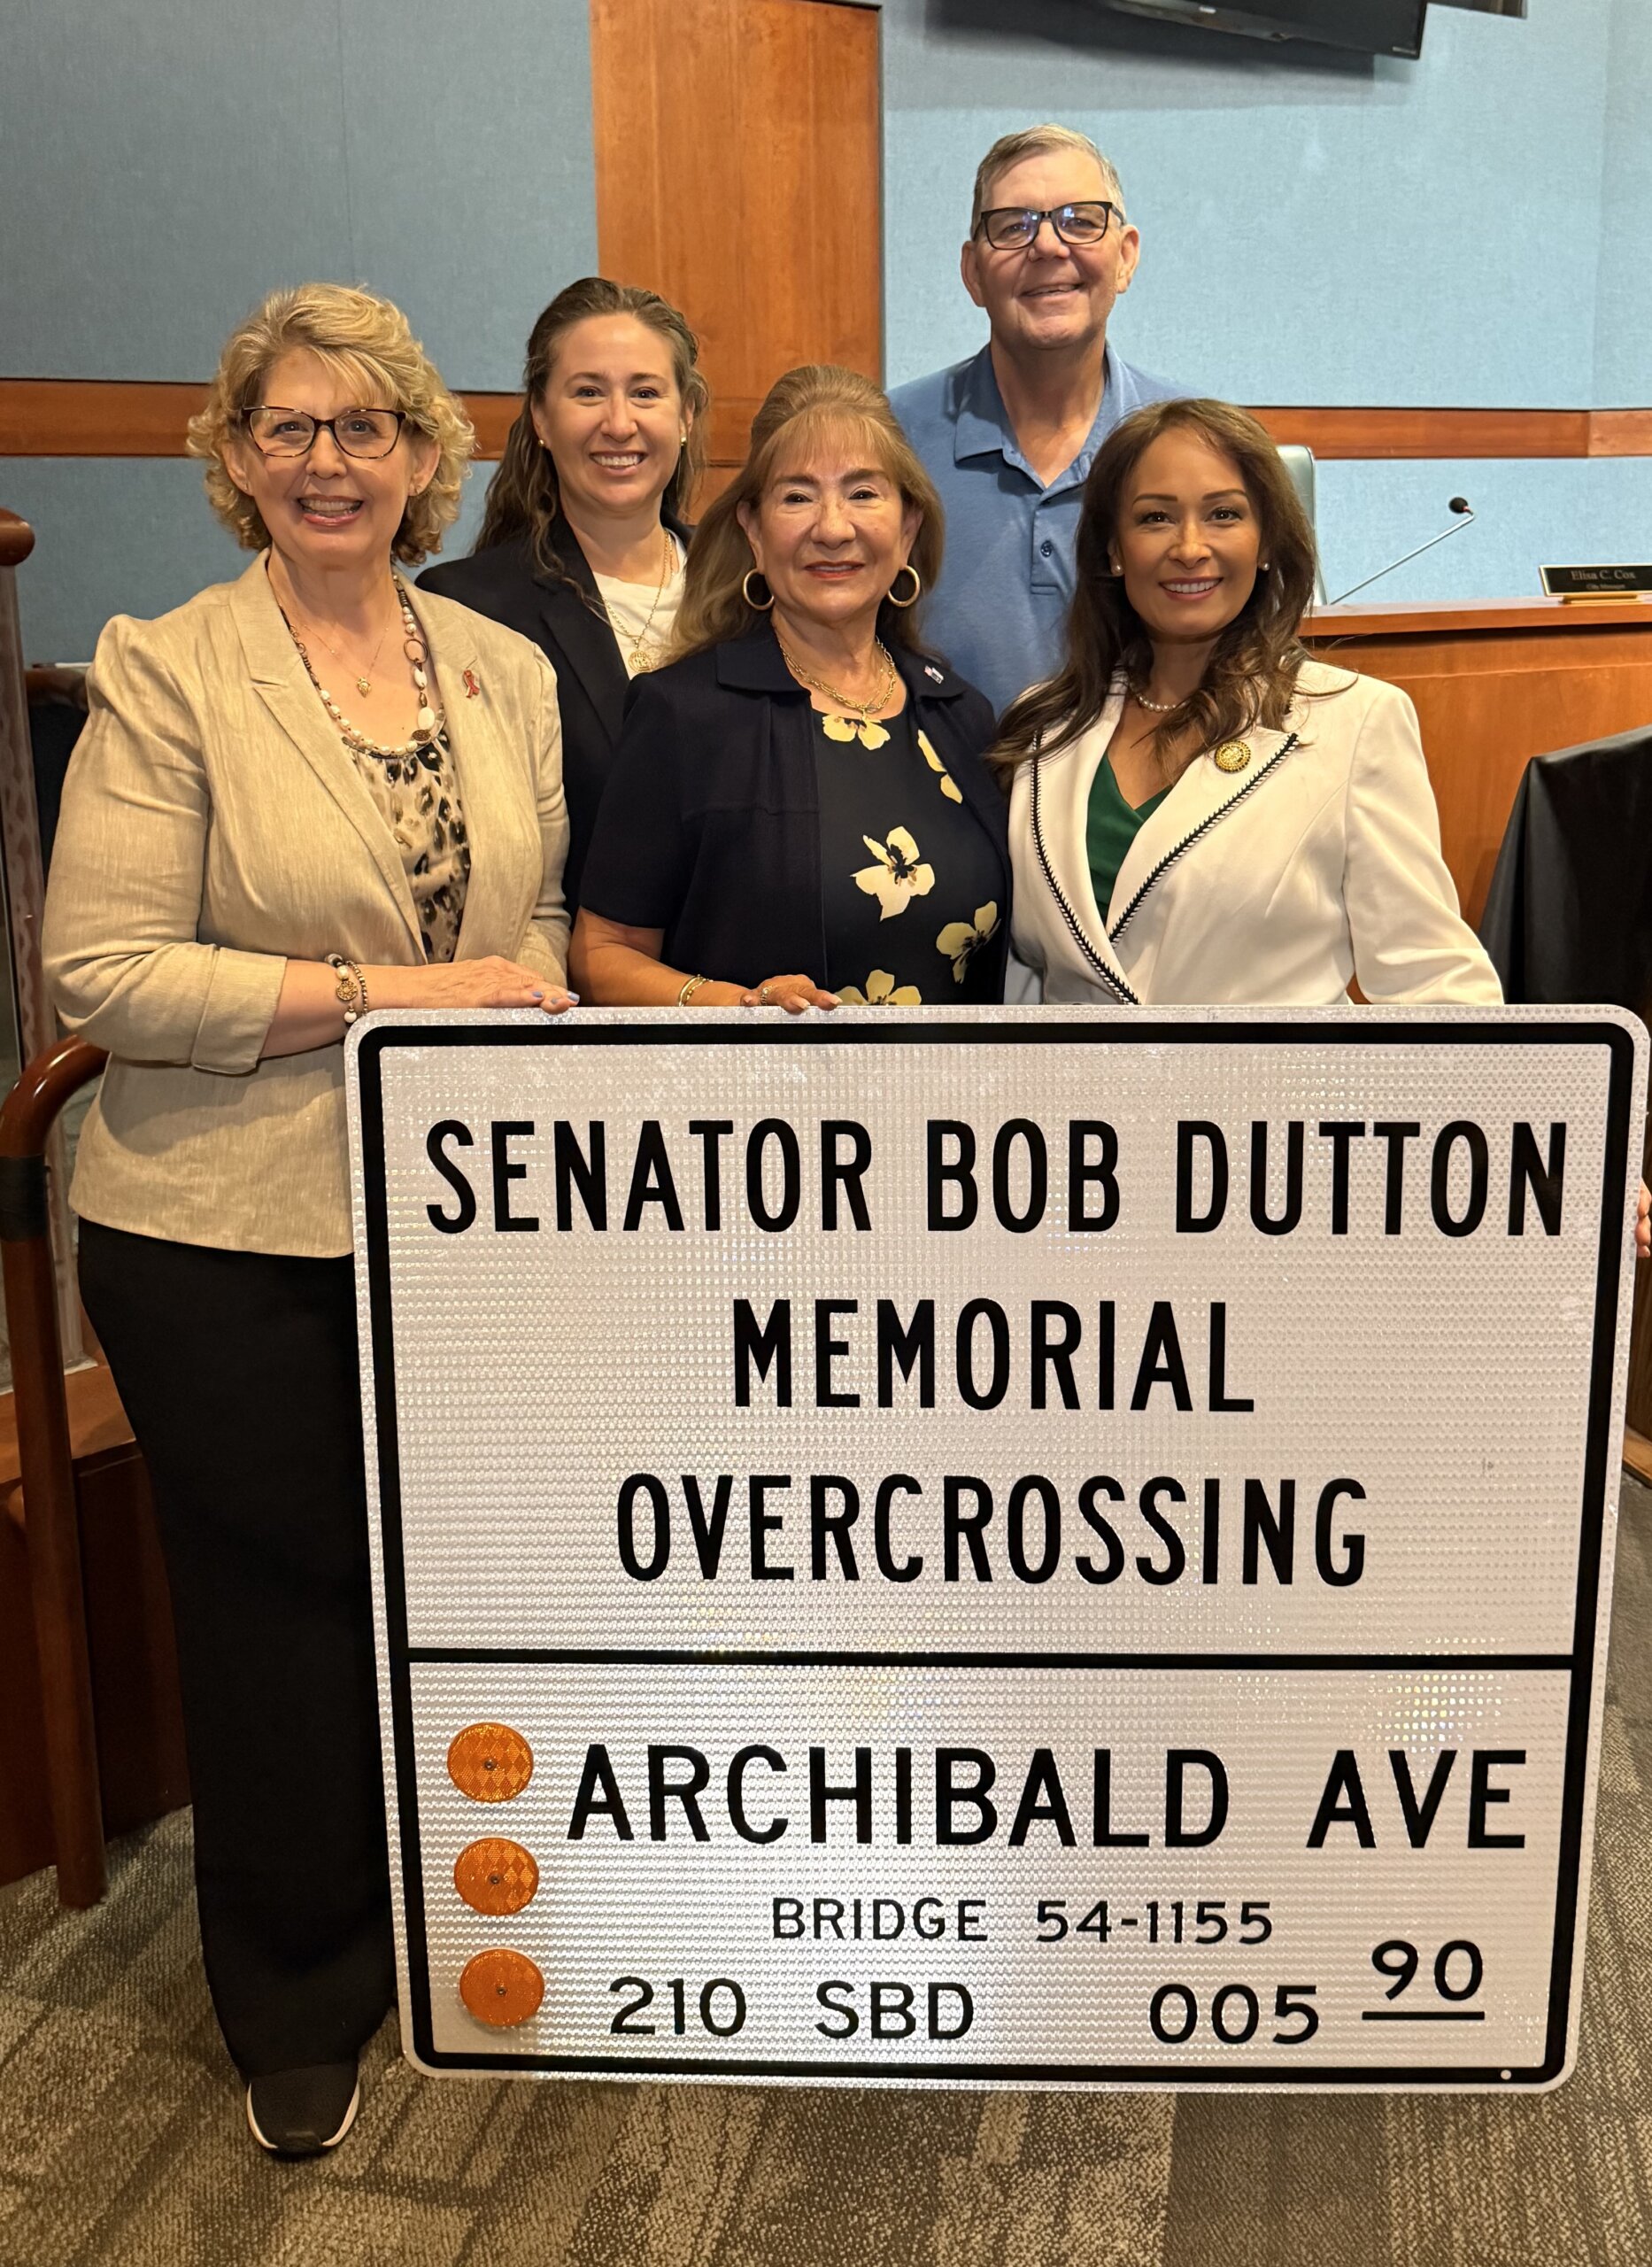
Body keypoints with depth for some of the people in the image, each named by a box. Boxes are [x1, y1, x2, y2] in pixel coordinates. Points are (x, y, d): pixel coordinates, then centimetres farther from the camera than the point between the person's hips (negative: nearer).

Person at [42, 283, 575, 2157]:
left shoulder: (506, 671, 8)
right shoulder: (165, 672, -7)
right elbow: (103, 970, -13)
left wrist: (528, 999, -4)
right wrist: (378, 994, -18)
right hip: (233, 1243, -4)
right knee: (281, 1616, 10)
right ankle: (300, 2007, 33)